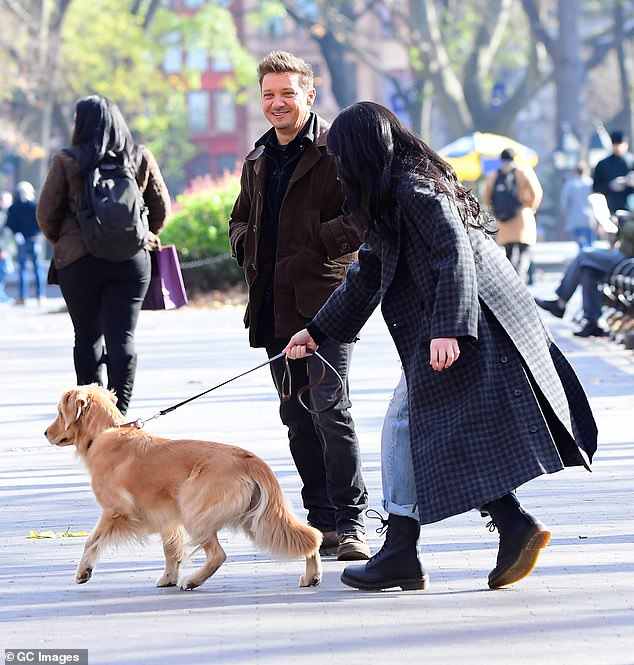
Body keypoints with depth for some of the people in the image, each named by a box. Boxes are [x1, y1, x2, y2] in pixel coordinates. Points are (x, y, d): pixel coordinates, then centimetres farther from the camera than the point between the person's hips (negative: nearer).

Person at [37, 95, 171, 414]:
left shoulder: (67, 161, -5)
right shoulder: (141, 158, 3)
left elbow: (46, 214, -2)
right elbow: (161, 209, 8)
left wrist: (62, 242, 17)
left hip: (79, 262, -1)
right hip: (132, 262, 1)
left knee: (88, 338, 10)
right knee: (122, 337, 1)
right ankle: (118, 411, -9)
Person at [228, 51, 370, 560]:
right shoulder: (258, 161, 19)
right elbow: (240, 221, 32)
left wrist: (312, 243, -15)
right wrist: (249, 245, 11)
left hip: (325, 305, -8)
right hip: (274, 308, 8)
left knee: (330, 410, -14)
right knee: (298, 419, 9)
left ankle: (350, 523, -10)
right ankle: (323, 520, 15)